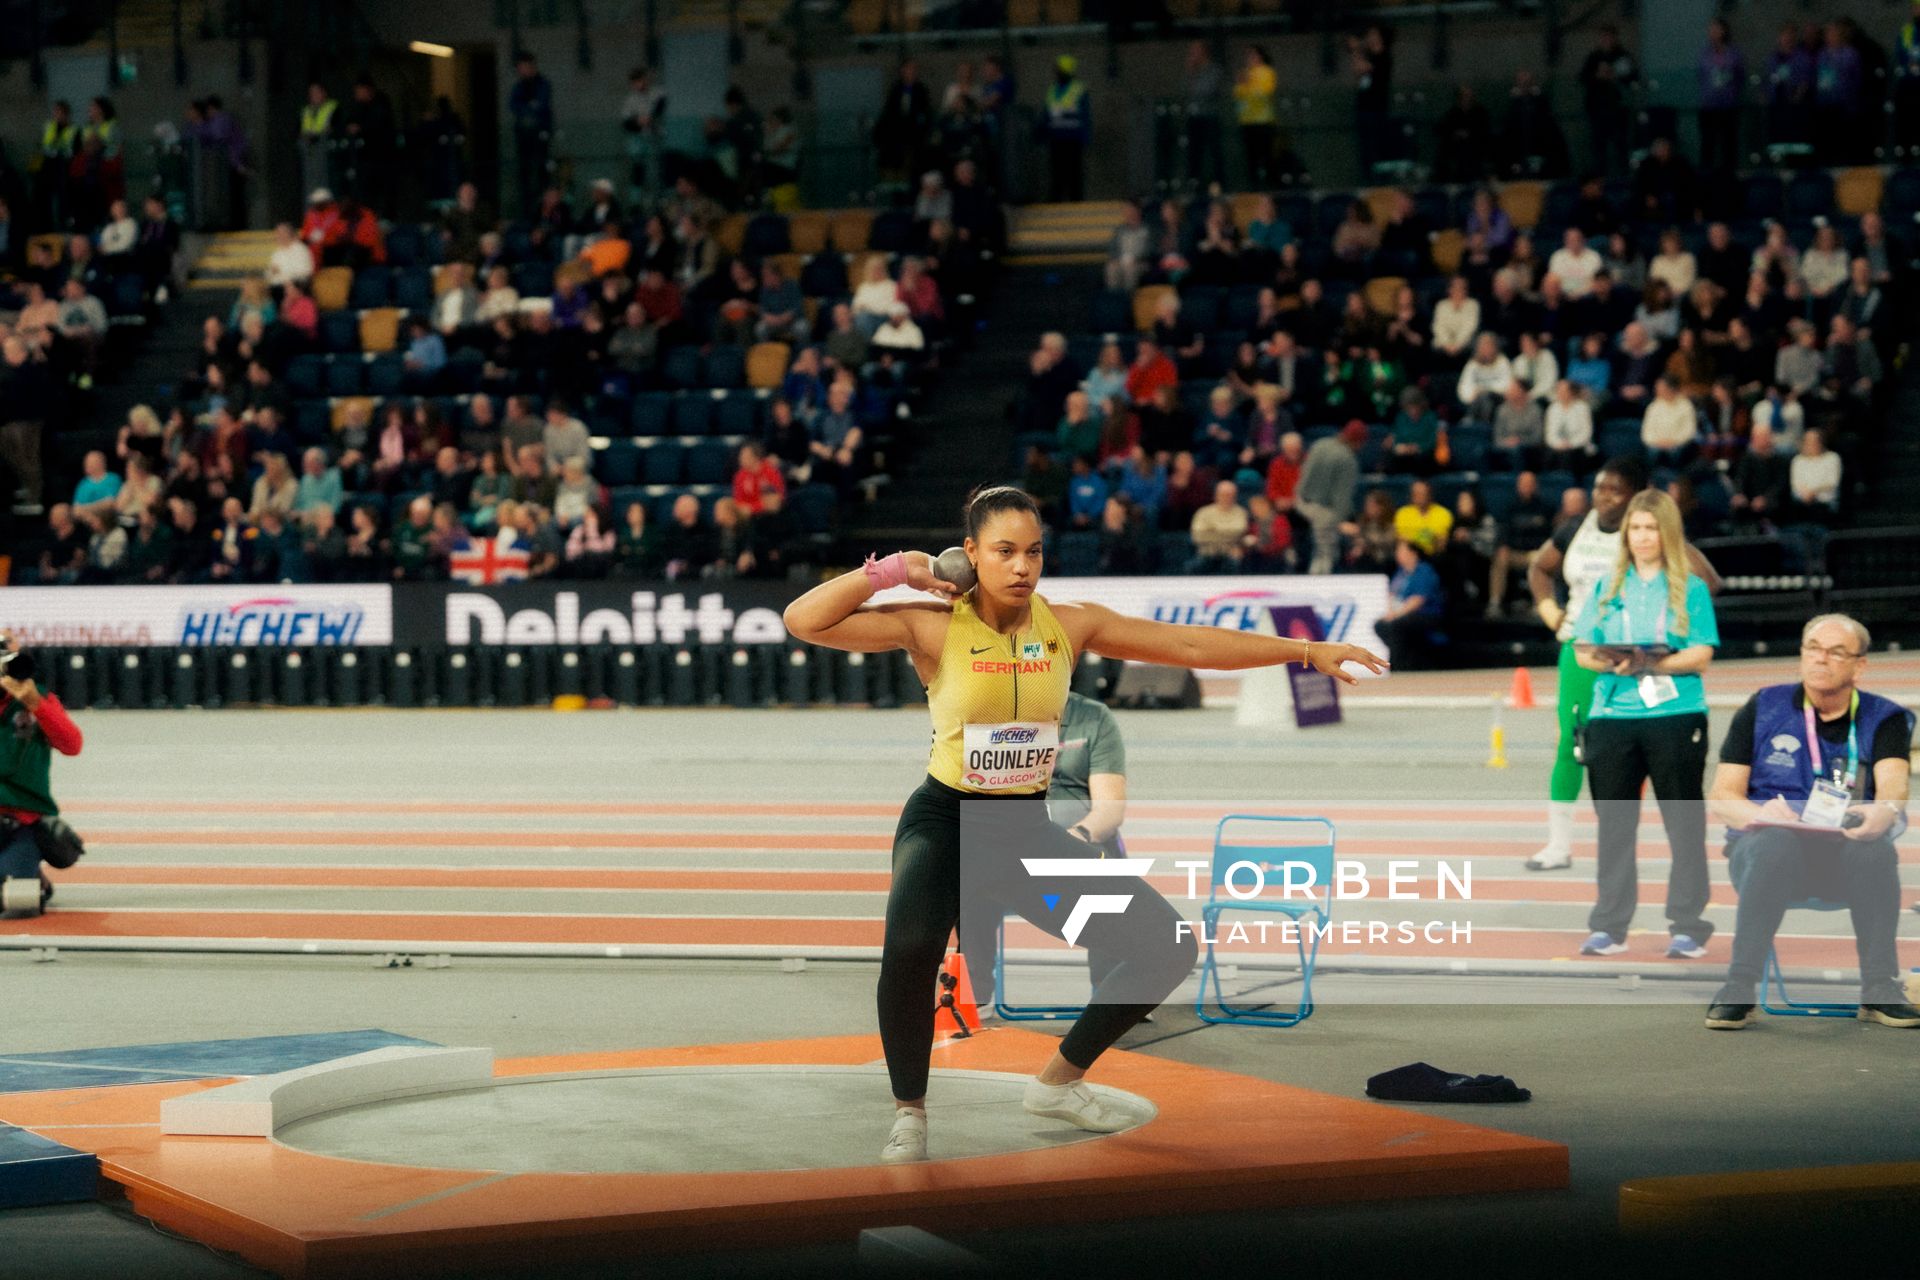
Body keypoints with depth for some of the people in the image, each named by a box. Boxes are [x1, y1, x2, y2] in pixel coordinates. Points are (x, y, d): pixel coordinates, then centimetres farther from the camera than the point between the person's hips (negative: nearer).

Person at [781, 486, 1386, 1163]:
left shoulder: (1068, 624, -1)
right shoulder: (935, 626, -11)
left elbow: (1191, 645, 0)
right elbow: (803, 620, -17)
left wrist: (1306, 650, -2)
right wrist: (895, 570, -19)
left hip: (1029, 828, 5)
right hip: (946, 821, -5)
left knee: (1168, 947, -2)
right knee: (910, 946, -37)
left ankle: (1058, 1082, 20)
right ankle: (909, 1111, -11)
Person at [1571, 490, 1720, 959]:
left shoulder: (1690, 588, 3)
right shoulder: (1607, 587, 12)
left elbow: (1701, 655, -6)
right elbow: (1582, 651, 7)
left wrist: (1650, 663, -20)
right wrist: (1609, 663, -14)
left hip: (1676, 715, -3)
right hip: (1613, 717, 3)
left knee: (1684, 823, 0)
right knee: (1614, 823, 6)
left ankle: (1688, 926, 4)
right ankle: (1608, 927, 12)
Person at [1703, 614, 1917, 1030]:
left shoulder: (1884, 719, 9)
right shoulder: (1762, 710, 9)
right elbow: (1722, 798, 1)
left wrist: (1885, 812, -36)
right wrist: (1759, 813, -23)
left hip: (1845, 851, 1)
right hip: (1761, 843, -1)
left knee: (1875, 851, -34)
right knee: (1777, 844, -36)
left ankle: (1880, 989, -27)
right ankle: (1738, 988, -34)